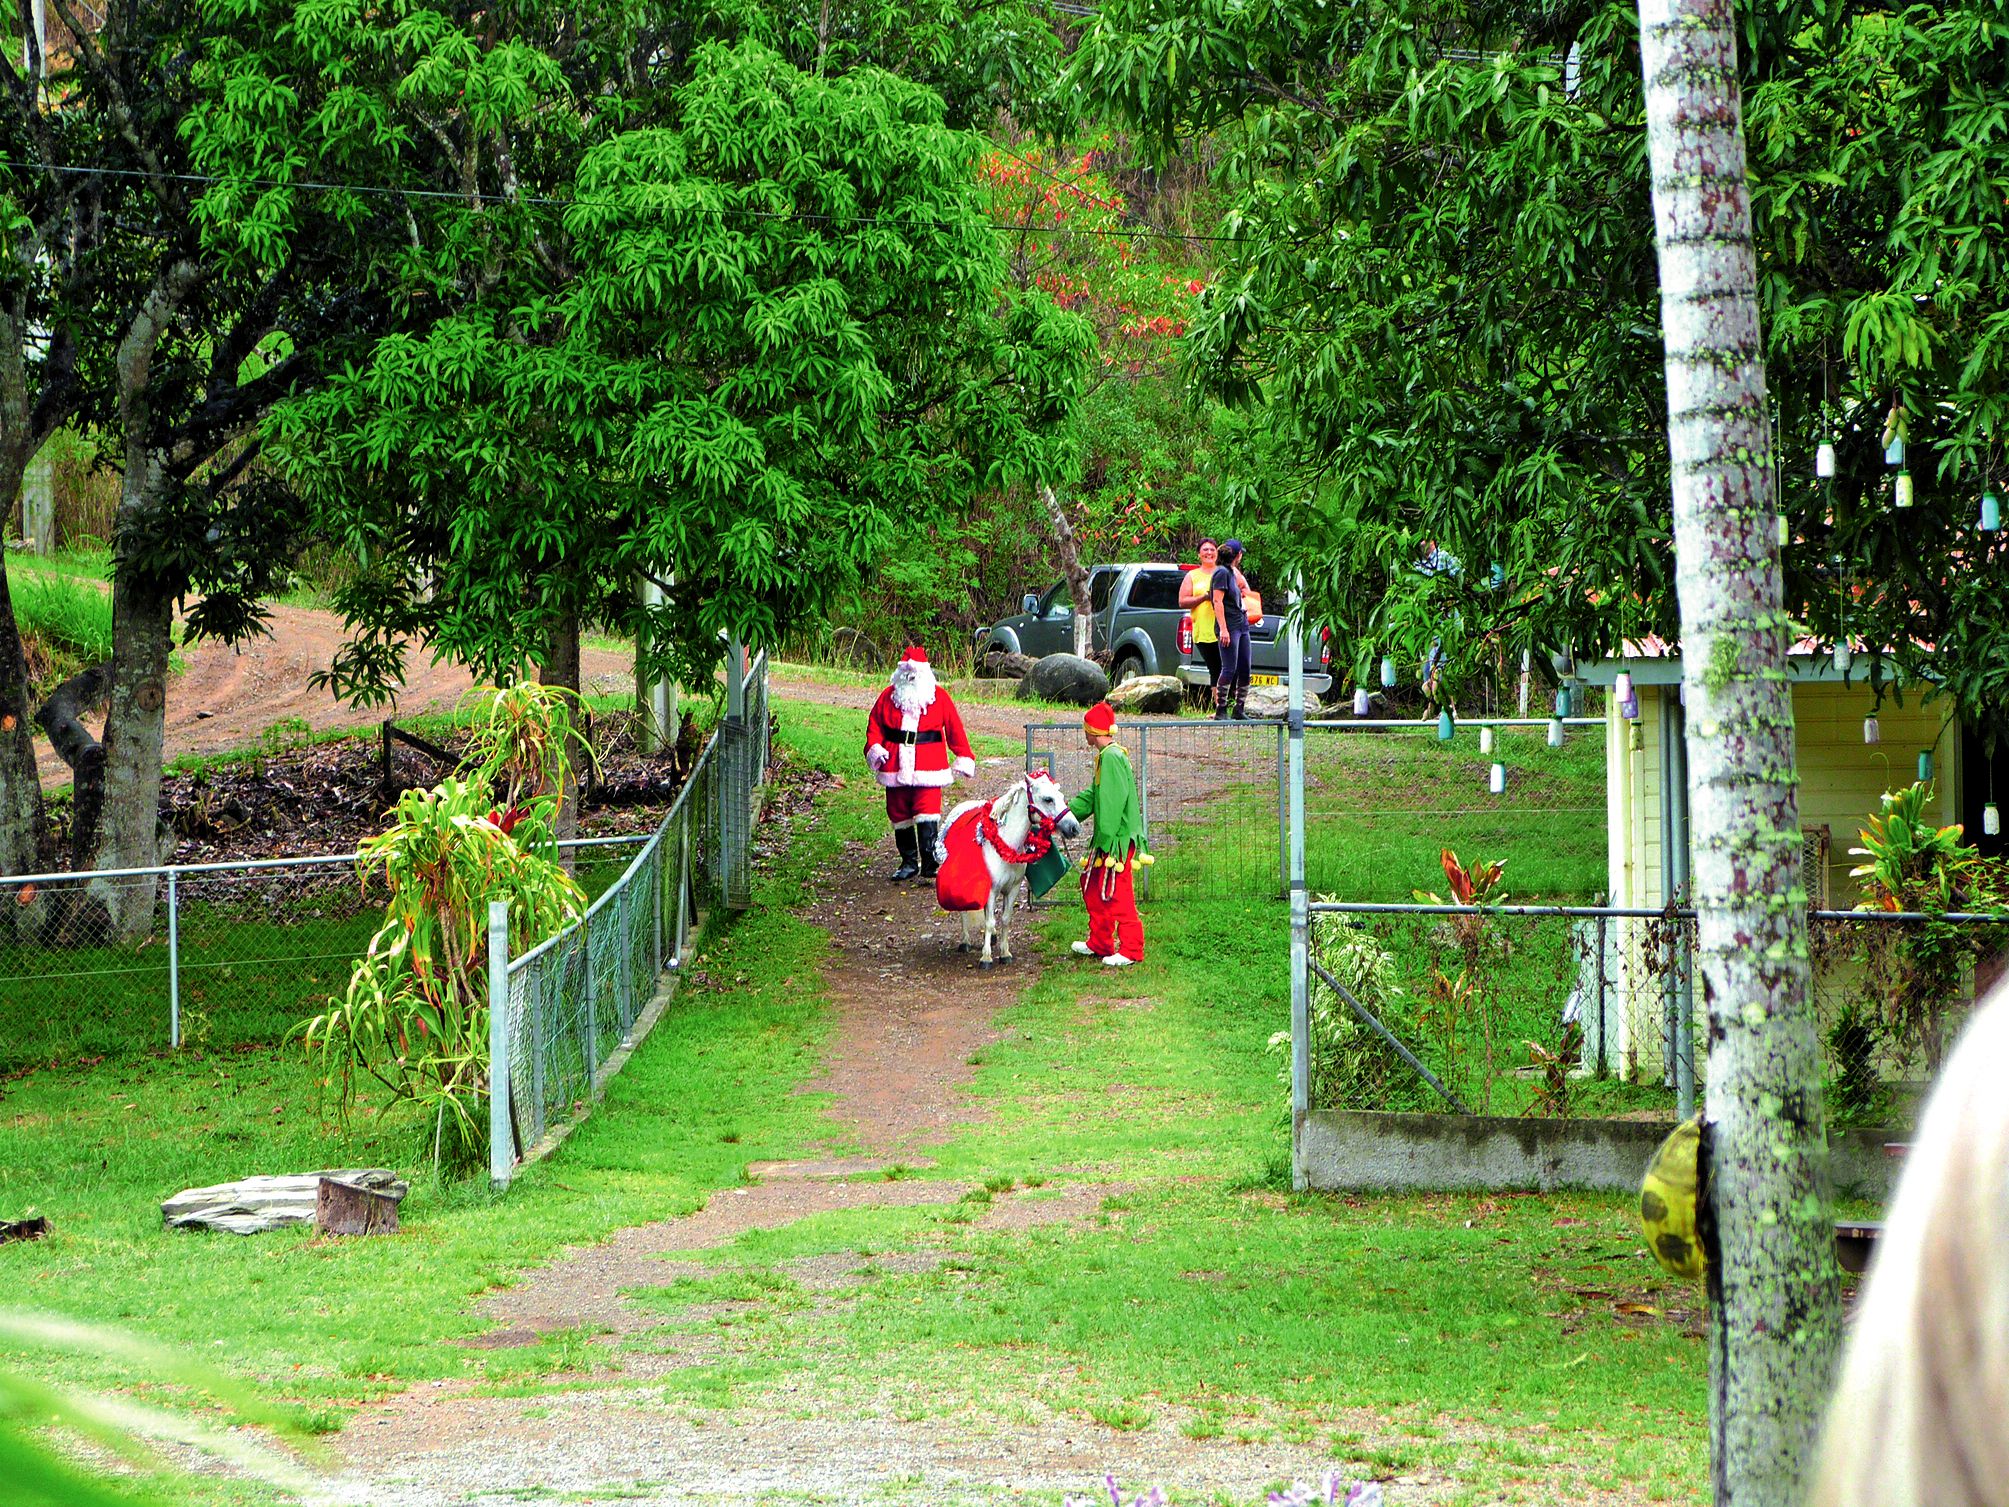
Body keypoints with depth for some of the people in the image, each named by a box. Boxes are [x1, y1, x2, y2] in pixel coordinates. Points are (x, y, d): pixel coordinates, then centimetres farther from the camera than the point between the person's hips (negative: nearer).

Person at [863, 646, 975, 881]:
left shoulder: (938, 697, 5)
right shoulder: (889, 696, 10)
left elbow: (954, 728, 7)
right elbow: (875, 725, 14)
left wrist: (963, 757, 4)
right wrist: (874, 747, -4)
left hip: (927, 768, -3)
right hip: (895, 765, 3)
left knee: (927, 812, -15)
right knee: (899, 815, 7)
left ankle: (930, 862, -18)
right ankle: (908, 862, 19)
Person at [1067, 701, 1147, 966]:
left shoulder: (1111, 757, -19)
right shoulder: (1108, 755, 13)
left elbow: (1112, 804, -23)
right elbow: (1095, 795, 20)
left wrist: (1104, 840, -22)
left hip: (1118, 839, -11)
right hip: (1109, 839, 11)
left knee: (1117, 894, -6)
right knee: (1092, 887, 19)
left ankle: (1131, 950, -1)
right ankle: (1099, 943, 29)